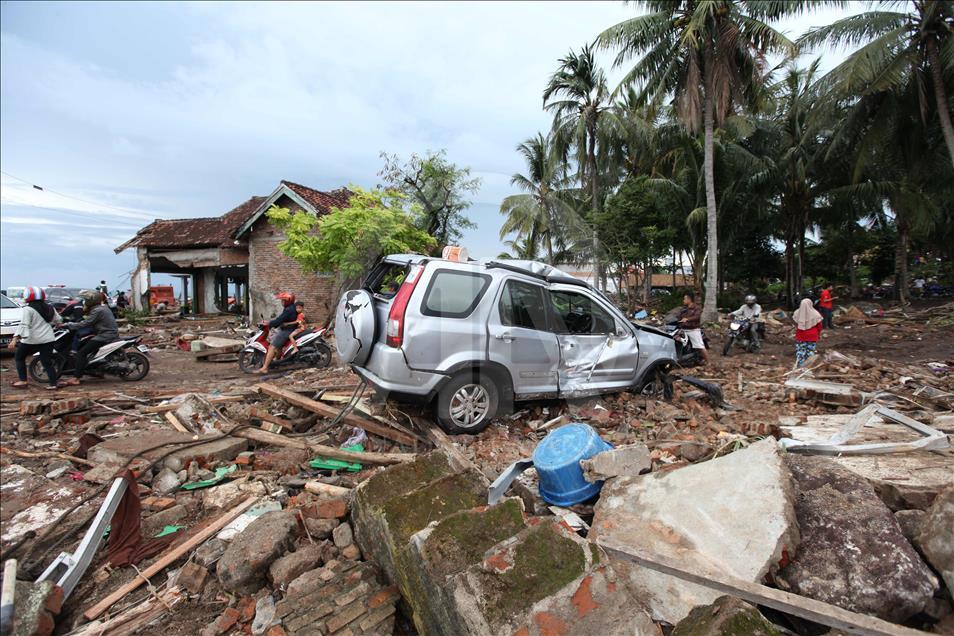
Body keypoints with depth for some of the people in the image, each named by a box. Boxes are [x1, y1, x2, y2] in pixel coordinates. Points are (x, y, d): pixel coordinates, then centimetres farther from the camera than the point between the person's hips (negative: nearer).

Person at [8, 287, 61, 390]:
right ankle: (53, 384, -1)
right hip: (48, 339, 5)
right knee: (47, 362, 6)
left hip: (32, 340, -5)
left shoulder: (28, 309, -10)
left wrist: (15, 339, -22)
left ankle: (22, 380, 13)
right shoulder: (50, 308, 7)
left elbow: (23, 325, -19)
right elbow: (57, 320, 18)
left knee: (19, 357, 17)